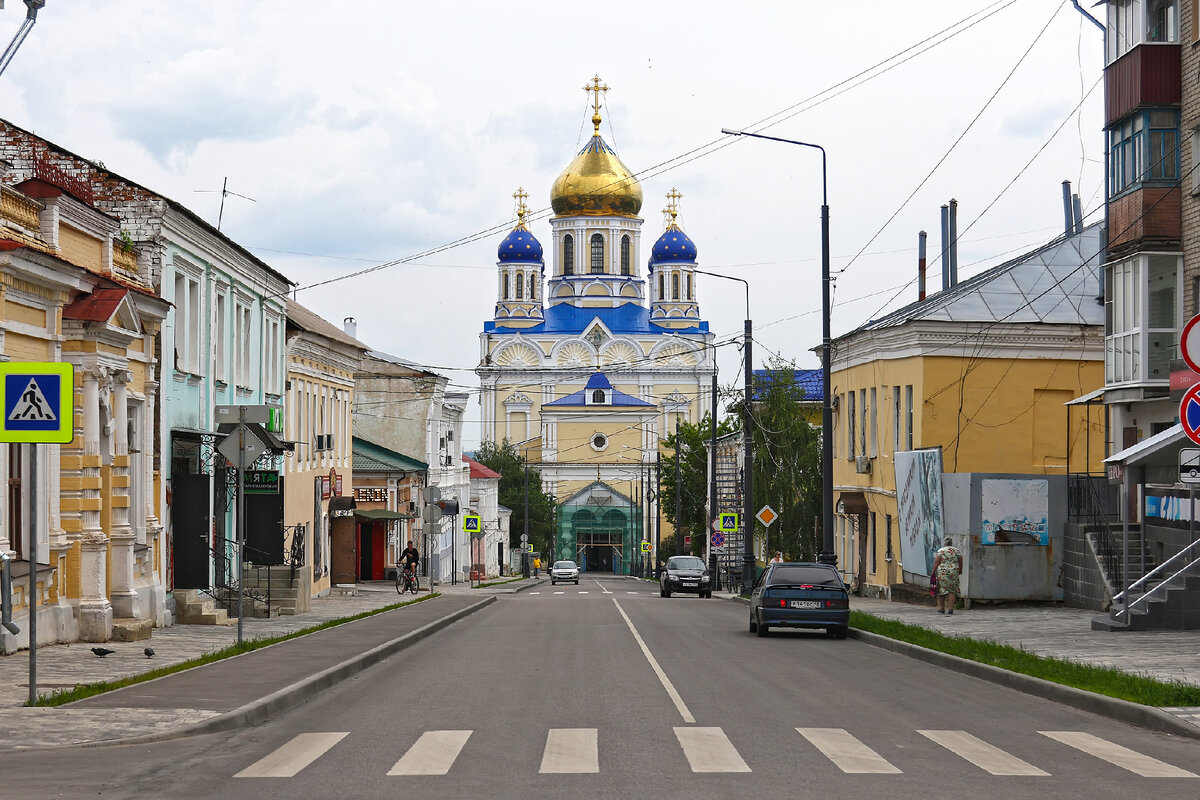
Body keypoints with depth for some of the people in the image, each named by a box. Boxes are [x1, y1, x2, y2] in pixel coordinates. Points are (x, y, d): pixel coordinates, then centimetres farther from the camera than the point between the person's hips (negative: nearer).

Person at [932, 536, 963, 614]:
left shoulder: (940, 551, 0)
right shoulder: (957, 551, 6)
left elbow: (936, 562, -6)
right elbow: (960, 563, 9)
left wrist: (933, 572, -2)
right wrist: (960, 570, 24)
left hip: (942, 572, -1)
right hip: (953, 572, 1)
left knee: (942, 590, 6)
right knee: (952, 590, 3)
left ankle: (941, 608, 7)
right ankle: (950, 608, -4)